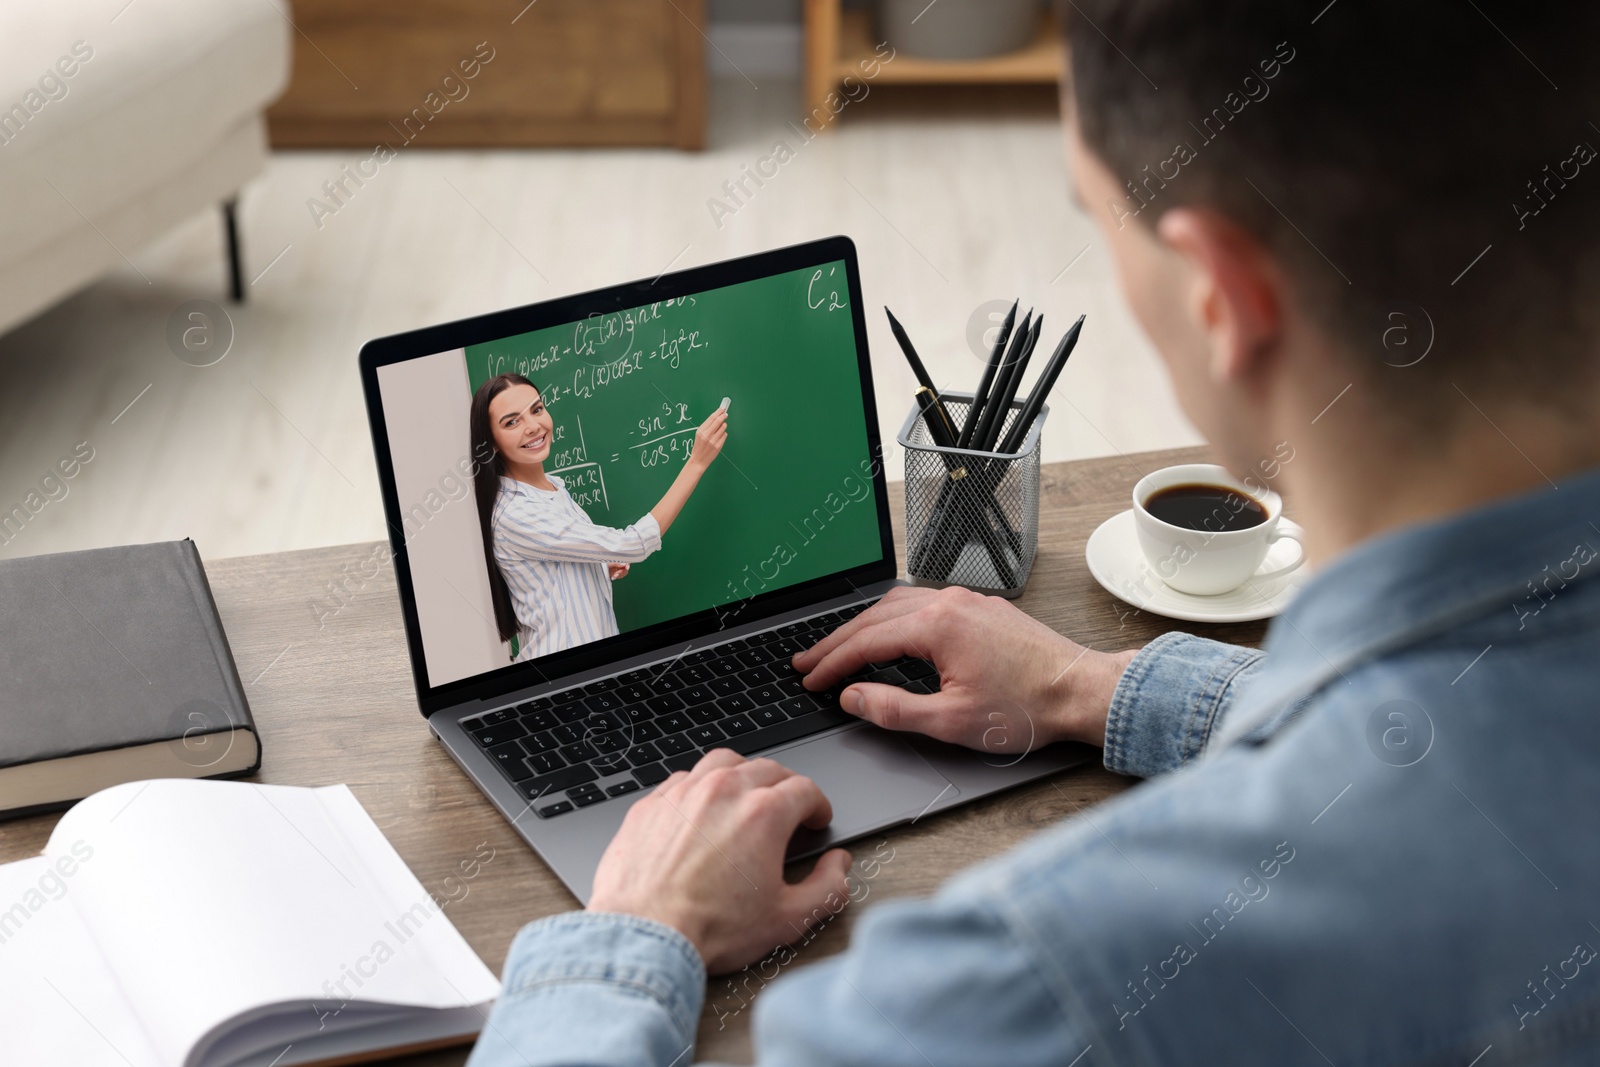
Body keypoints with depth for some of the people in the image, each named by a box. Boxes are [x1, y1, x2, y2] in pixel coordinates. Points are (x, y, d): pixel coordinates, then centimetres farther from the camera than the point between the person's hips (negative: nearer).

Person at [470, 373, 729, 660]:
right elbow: (633, 545, -25)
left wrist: (603, 567, 0)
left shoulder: (553, 485, 5)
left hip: (596, 644, 8)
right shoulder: (514, 514, -24)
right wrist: (697, 462, -23)